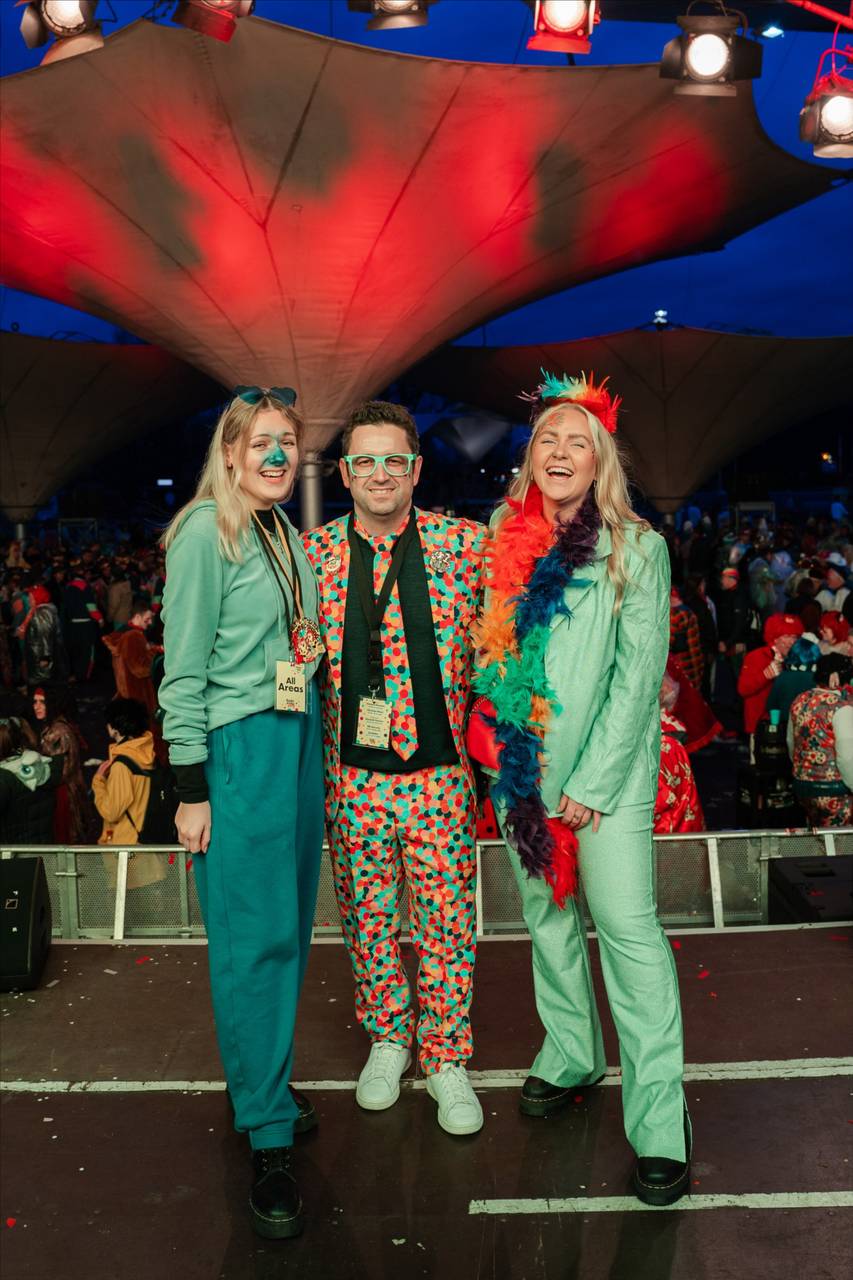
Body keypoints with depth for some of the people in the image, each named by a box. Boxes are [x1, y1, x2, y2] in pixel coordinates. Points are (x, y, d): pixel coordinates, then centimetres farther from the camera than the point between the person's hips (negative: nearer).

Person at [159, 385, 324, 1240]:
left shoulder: (289, 537, 13)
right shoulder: (205, 534, -10)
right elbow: (183, 670, -12)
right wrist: (190, 788, -13)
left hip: (298, 740, 8)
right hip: (236, 747, -7)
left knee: (290, 926, 13)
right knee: (253, 938, -4)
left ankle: (265, 1081, 31)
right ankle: (268, 1141, 6)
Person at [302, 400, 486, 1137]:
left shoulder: (463, 545, -4)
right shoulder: (313, 553, 0)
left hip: (439, 772, -1)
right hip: (351, 773, 2)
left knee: (446, 924, 7)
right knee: (367, 919, 15)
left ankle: (447, 1059, 27)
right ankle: (386, 1040, 37)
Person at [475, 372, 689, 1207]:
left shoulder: (637, 550, -4)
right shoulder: (507, 544, 7)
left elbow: (637, 676, -8)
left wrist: (591, 785, -12)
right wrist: (498, 753, 5)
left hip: (606, 771, -4)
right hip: (521, 766, 4)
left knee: (627, 927, -8)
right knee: (546, 916, 13)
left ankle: (659, 1119, 0)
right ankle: (571, 1054, 31)